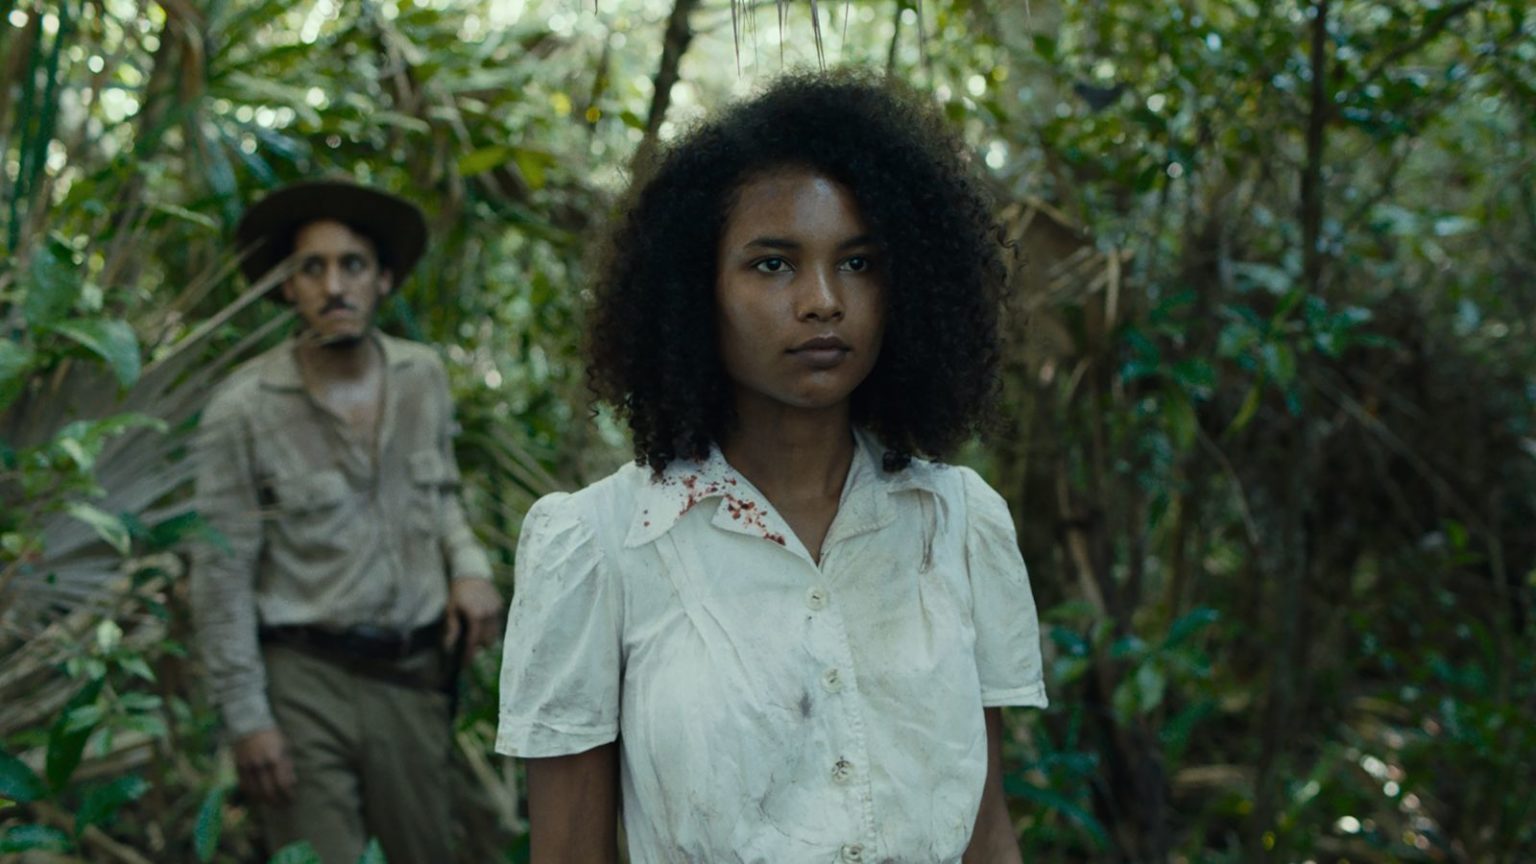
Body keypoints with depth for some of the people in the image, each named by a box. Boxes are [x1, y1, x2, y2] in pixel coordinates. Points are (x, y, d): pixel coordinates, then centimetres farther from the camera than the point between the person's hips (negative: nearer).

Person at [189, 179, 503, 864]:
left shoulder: (423, 377, 5)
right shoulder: (243, 410, -8)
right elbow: (222, 577, -6)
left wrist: (469, 566, 2)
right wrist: (246, 717, -7)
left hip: (414, 677, 4)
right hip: (305, 679, -4)